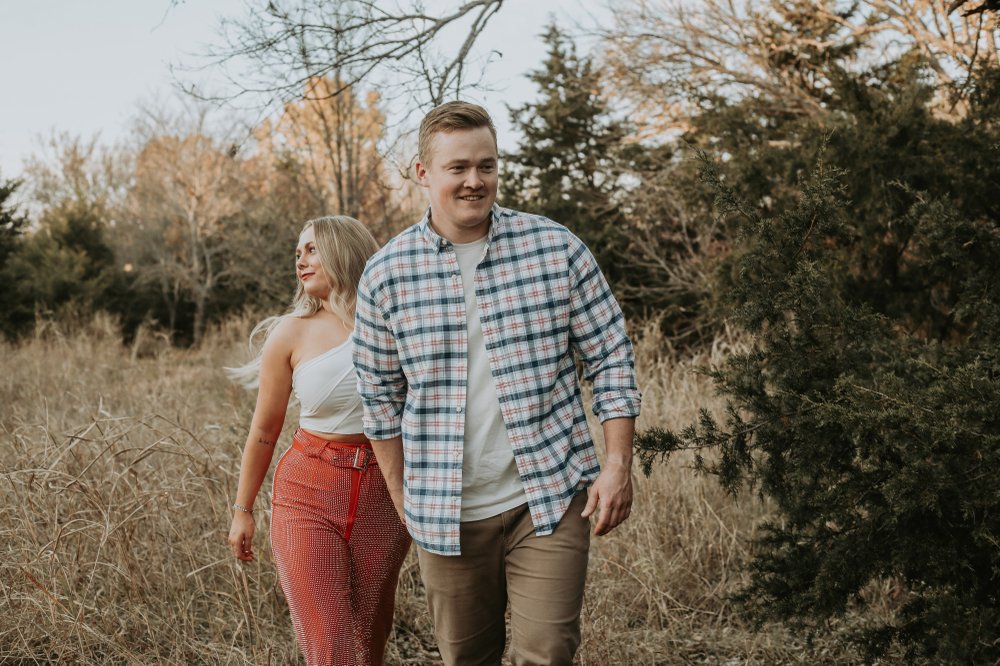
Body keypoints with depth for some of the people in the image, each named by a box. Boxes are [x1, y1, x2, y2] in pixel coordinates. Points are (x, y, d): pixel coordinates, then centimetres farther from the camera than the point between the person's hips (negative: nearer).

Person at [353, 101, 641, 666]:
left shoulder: (557, 248, -4)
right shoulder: (386, 275, -1)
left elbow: (611, 359, 0)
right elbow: (381, 396, 8)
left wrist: (618, 465, -6)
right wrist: (403, 498, 9)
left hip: (551, 498, -1)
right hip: (447, 514, 2)